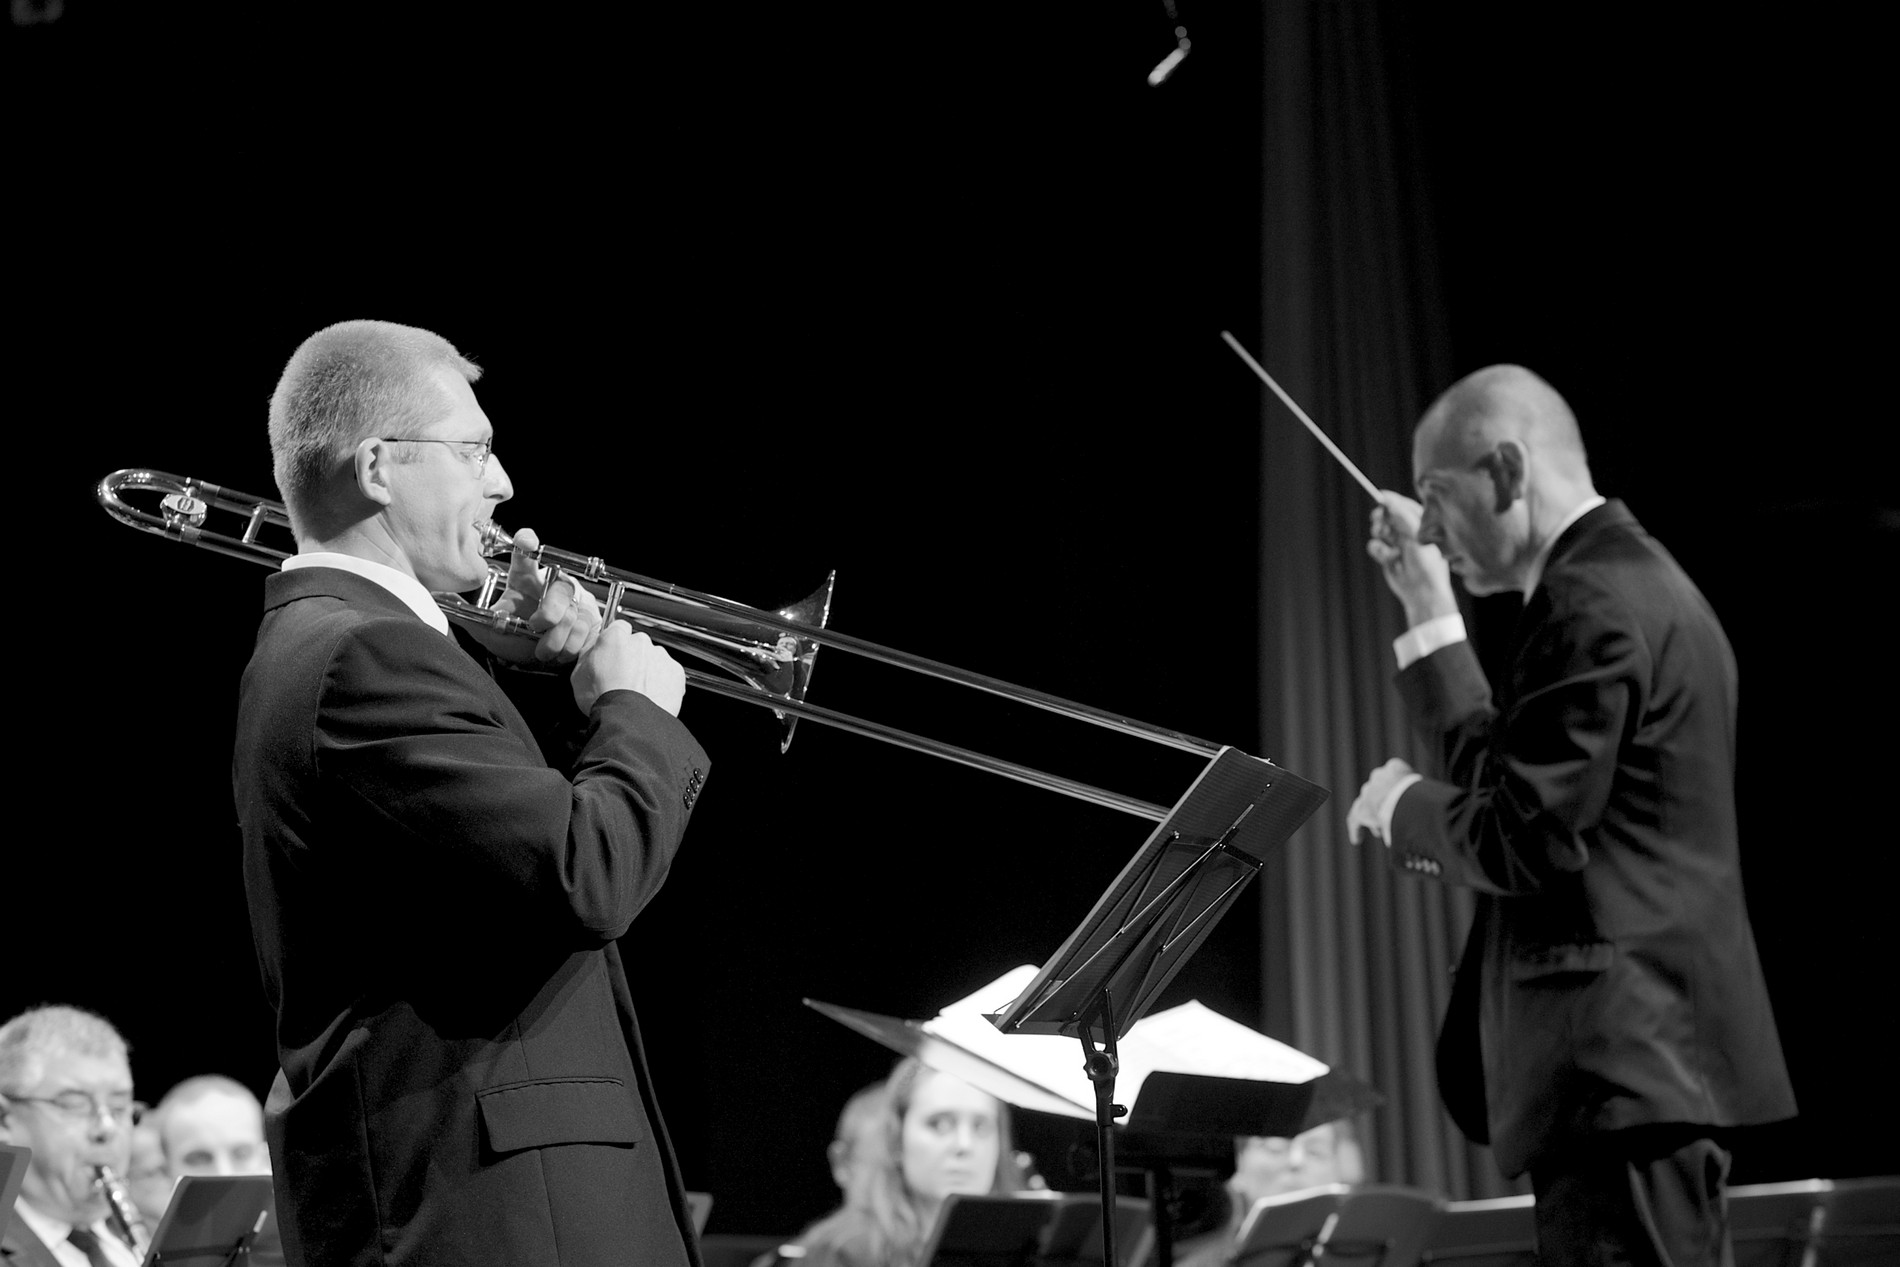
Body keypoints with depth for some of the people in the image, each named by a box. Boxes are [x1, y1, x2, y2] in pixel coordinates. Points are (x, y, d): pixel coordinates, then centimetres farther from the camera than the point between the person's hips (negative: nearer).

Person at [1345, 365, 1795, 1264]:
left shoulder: (1592, 603, -14)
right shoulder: (1634, 581, 18)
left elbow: (1523, 842, -20)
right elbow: (1509, 774, 23)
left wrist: (1400, 807, -2)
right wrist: (1431, 617, 18)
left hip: (1621, 1066, -11)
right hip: (1657, 1057, 11)